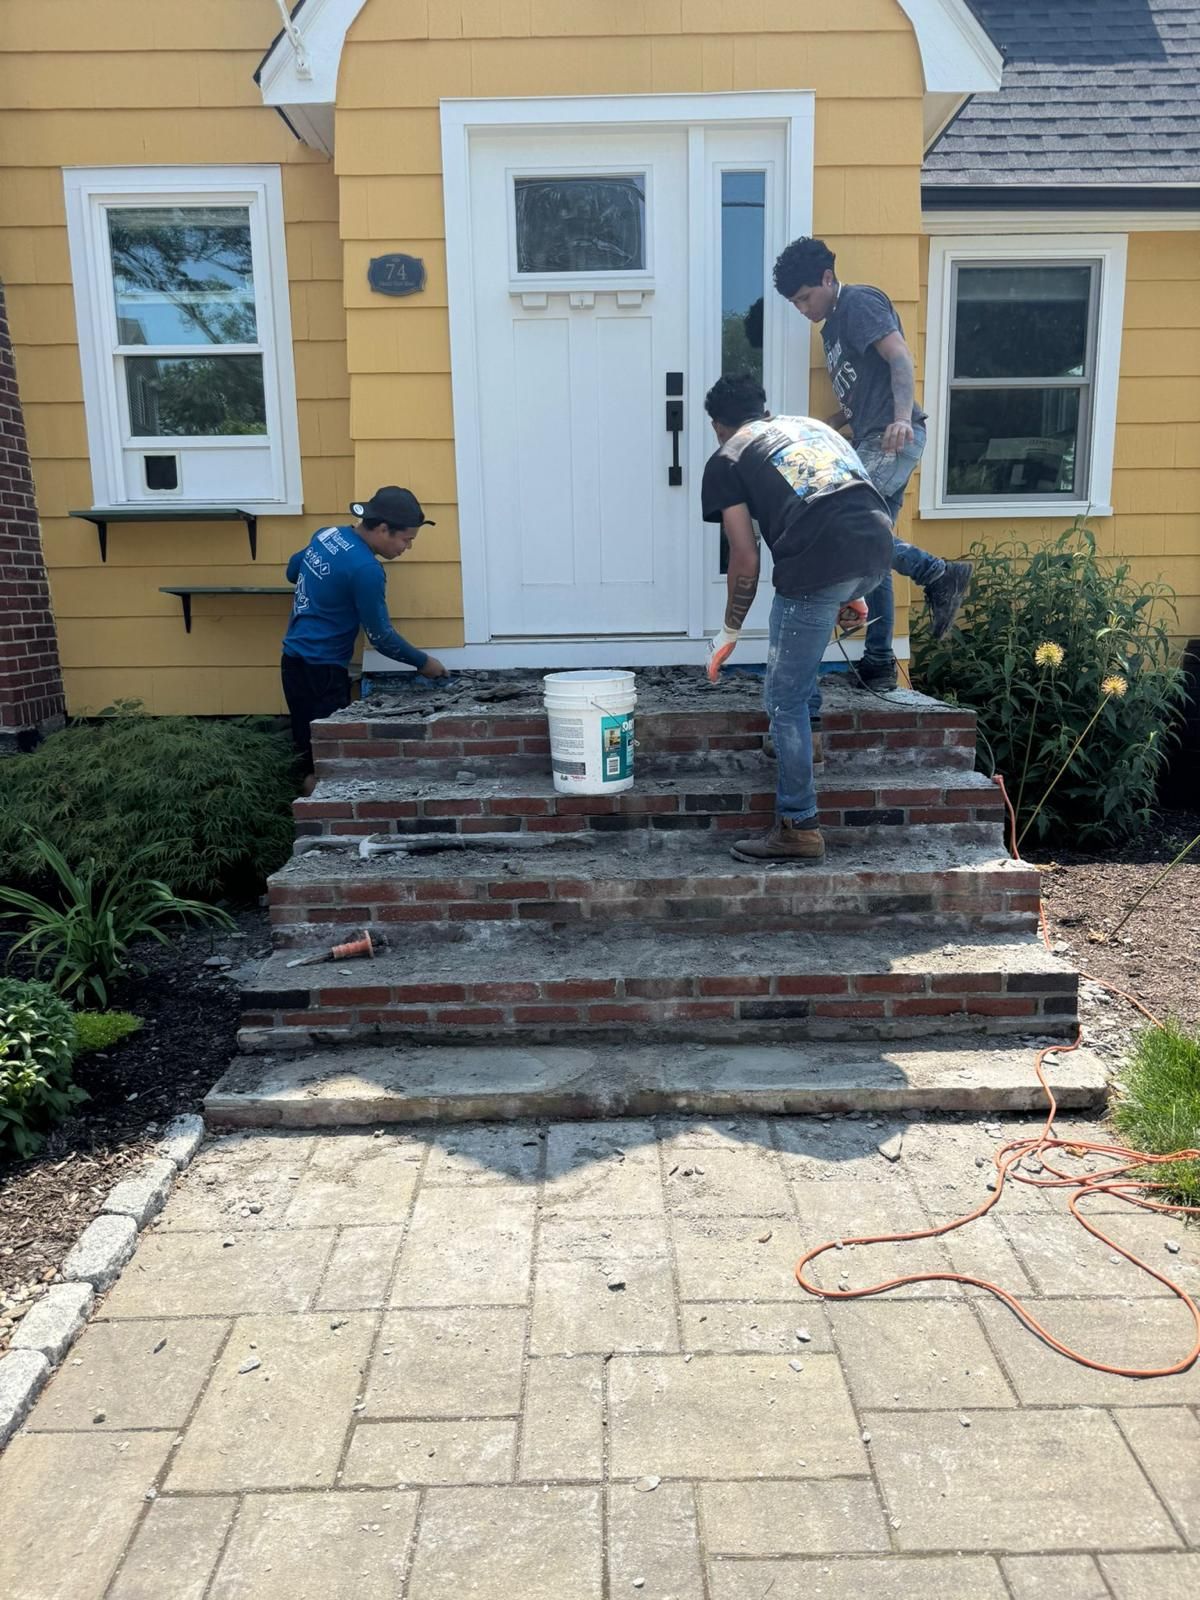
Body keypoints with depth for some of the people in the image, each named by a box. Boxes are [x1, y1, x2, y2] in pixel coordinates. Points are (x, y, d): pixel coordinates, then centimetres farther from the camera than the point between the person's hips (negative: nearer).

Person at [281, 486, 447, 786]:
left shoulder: (326, 534, 6)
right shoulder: (365, 569, -20)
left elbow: (292, 571, 23)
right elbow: (380, 636, -14)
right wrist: (423, 662, -2)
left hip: (295, 660, 9)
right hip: (320, 670, -9)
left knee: (311, 754, 13)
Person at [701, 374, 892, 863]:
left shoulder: (725, 460, 14)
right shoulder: (814, 425, 31)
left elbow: (746, 559, 6)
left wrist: (730, 632, 19)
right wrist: (852, 596, 38)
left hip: (821, 563, -6)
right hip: (878, 553, 7)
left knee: (785, 700, 4)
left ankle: (798, 828, 7)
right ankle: (806, 711, 38)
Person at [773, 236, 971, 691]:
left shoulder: (860, 302, -3)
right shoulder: (832, 327, 25)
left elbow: (901, 358, -18)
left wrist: (902, 417, -33)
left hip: (893, 440, -10)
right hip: (872, 446, 10)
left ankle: (938, 574, -12)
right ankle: (879, 664, 10)